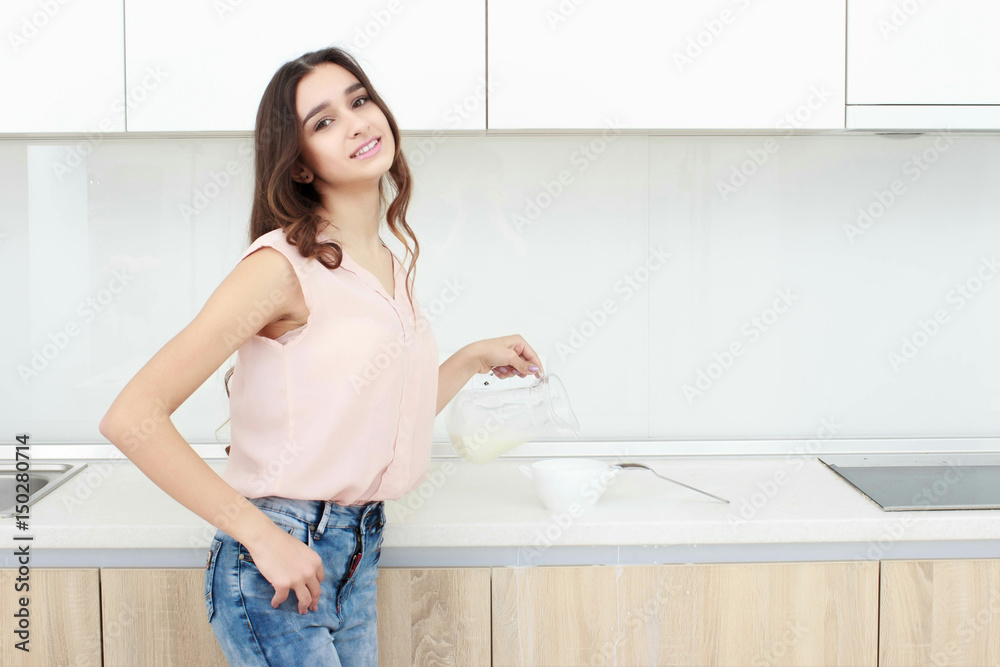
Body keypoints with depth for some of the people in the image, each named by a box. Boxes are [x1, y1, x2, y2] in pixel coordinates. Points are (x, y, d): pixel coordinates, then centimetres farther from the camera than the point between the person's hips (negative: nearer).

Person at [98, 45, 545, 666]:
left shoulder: (392, 269, 8)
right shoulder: (285, 265, -16)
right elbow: (132, 418, -21)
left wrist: (473, 359, 16)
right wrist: (264, 536, -20)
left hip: (358, 563, 7)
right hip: (277, 567, -7)